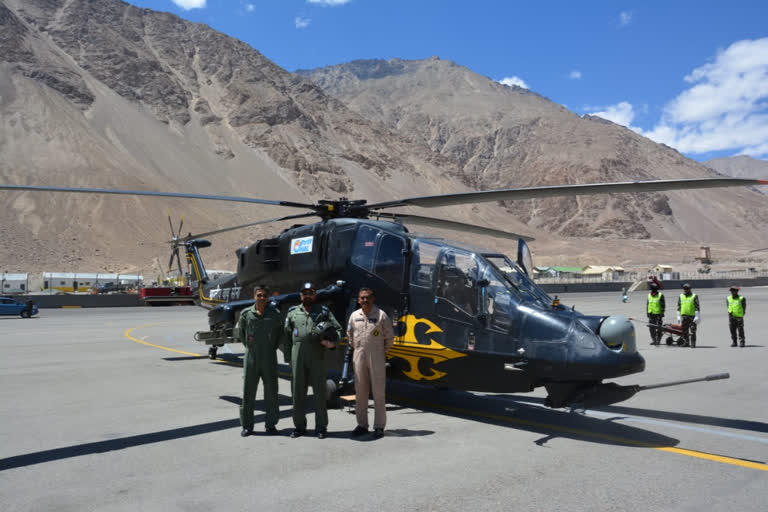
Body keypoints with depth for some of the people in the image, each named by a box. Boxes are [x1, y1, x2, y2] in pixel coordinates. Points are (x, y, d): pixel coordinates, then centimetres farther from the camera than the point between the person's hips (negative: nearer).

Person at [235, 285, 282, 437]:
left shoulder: (275, 314, -1)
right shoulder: (246, 314, 0)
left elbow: (281, 332, 12)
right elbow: (240, 333, 13)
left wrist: (274, 346, 7)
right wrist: (248, 346, 9)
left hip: (269, 359, 0)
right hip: (251, 357, 0)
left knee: (271, 391, 5)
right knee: (248, 391, 4)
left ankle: (271, 424, 18)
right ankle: (247, 425, 15)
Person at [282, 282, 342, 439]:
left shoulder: (324, 312, 9)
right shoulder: (293, 312, 12)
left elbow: (338, 329, 6)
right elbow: (286, 336, 12)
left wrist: (332, 342, -13)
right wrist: (289, 357, 5)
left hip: (317, 357, -1)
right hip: (297, 357, 2)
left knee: (319, 392, 1)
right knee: (298, 392, 6)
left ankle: (321, 427, 9)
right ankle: (299, 426, 17)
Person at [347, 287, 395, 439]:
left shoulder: (381, 315, -5)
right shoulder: (354, 316, 4)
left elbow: (389, 337, 2)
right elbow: (350, 335, 19)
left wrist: (382, 352, 6)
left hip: (377, 358, -3)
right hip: (359, 357, 4)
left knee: (379, 393, 0)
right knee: (360, 392, 9)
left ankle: (379, 426, 7)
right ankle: (362, 425, 19)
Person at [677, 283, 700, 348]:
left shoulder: (694, 296, 0)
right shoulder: (681, 296, 12)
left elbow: (697, 307, -4)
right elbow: (678, 307, 15)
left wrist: (697, 316, -10)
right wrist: (678, 317, 11)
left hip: (692, 316, -4)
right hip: (684, 316, 4)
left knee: (692, 331, -6)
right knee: (684, 330, 6)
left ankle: (693, 343, -2)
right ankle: (686, 342, 16)